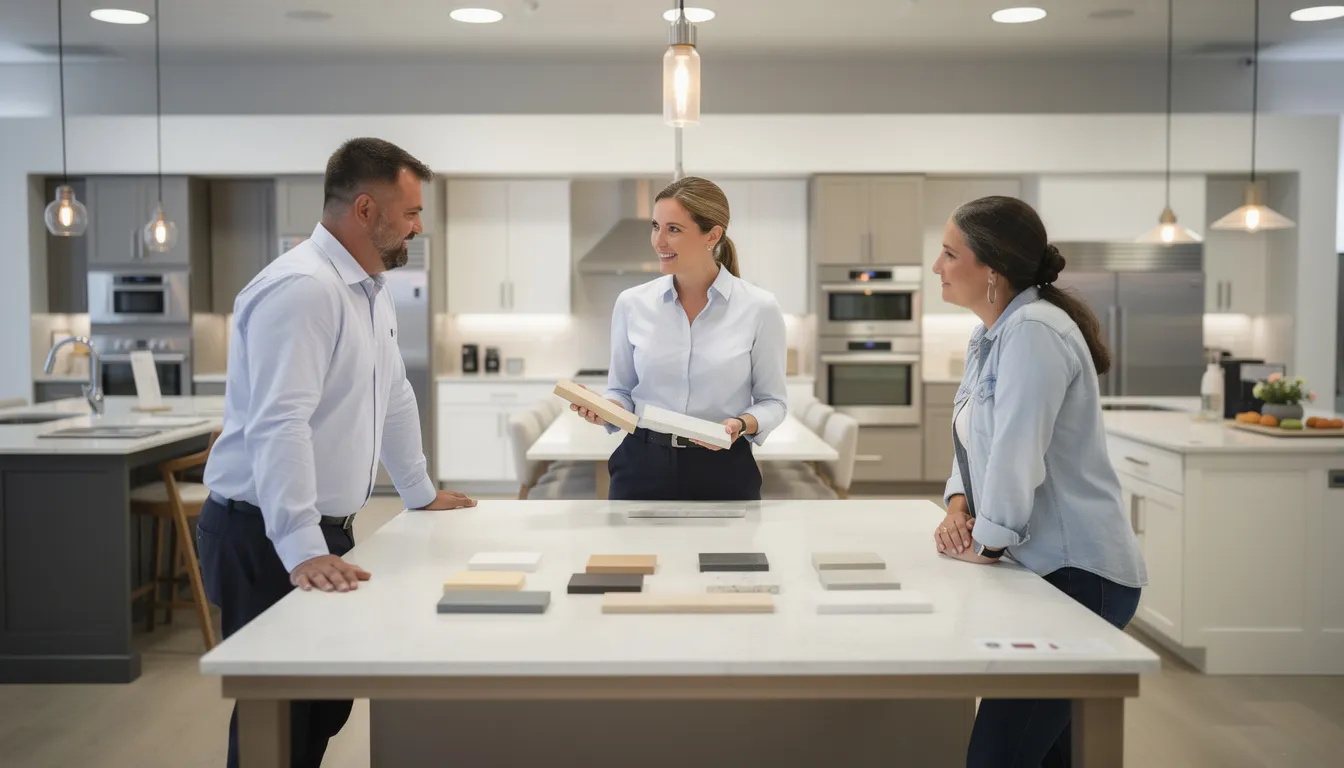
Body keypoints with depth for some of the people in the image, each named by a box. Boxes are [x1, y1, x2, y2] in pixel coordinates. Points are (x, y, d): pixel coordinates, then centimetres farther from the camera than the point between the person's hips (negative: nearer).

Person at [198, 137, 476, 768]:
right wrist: (302, 549, -37)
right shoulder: (300, 288, -21)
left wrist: (421, 493, 27)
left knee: (325, 705, 14)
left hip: (325, 529, 9)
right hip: (268, 537, -9)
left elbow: (394, 398, 22)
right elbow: (277, 426, -30)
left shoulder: (369, 289, 11)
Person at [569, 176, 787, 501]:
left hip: (723, 474, -1)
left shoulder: (759, 307, -6)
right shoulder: (632, 303, 1)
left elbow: (771, 401, 2)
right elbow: (622, 391, 10)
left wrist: (742, 424, -19)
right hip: (644, 468, 2)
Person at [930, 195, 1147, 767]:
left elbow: (1016, 453, -23)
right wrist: (958, 506, 3)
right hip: (1040, 567, 10)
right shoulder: (987, 338, 13)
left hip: (1077, 573, -10)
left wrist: (986, 543, -12)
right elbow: (974, 443, 20)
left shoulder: (1034, 332, -18)